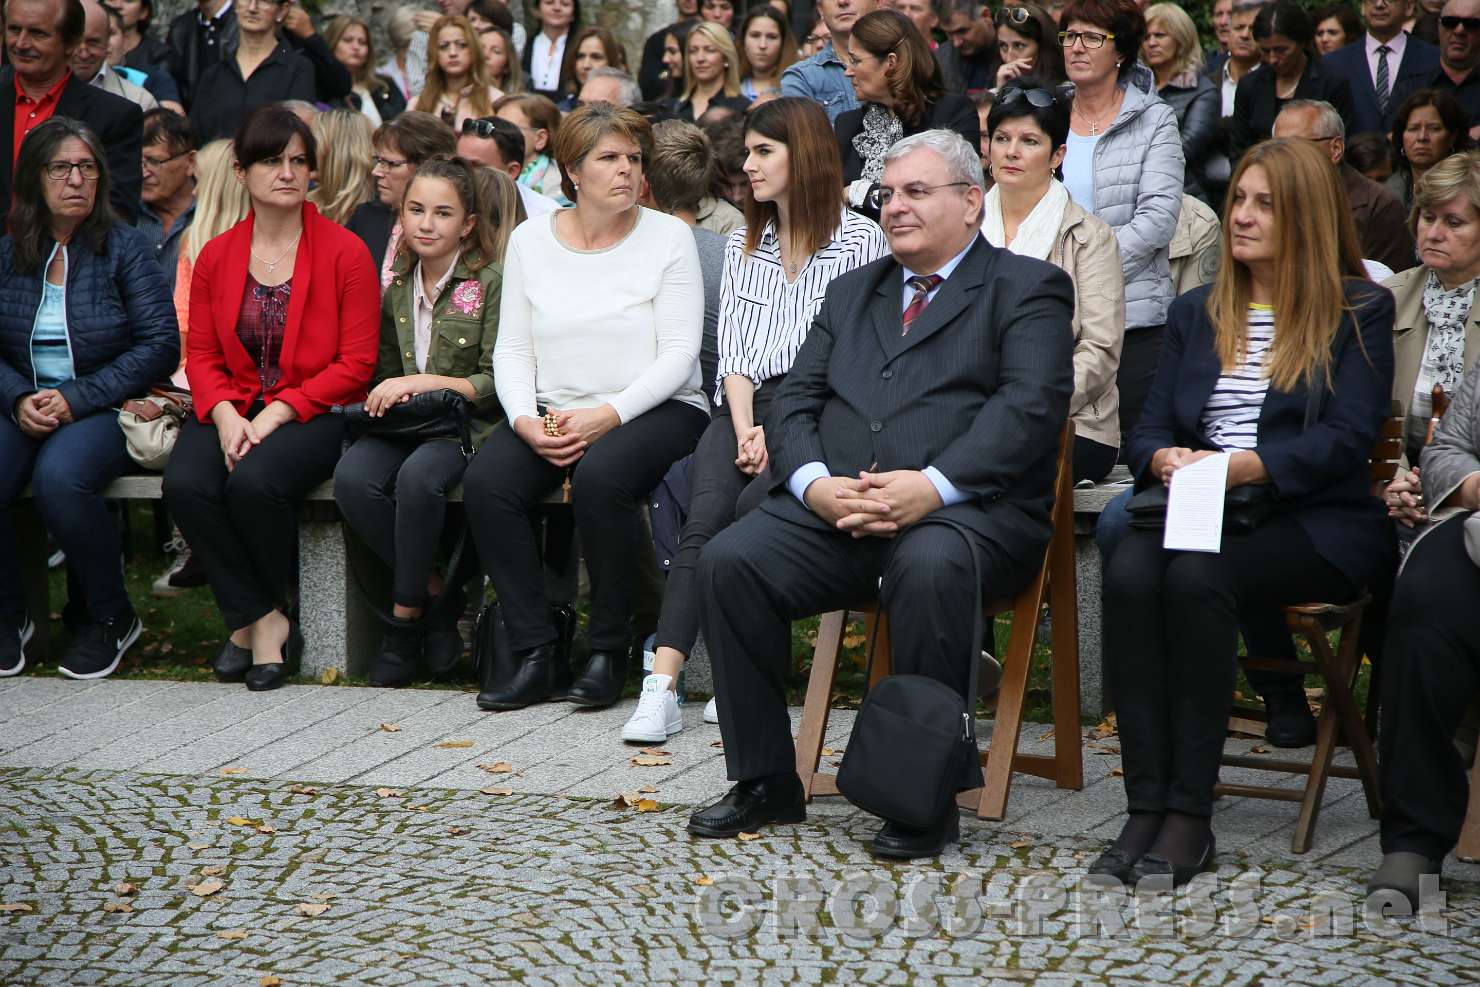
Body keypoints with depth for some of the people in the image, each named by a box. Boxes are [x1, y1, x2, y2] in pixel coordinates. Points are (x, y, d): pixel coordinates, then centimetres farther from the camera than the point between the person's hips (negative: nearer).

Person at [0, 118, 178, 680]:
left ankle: (109, 617, -11)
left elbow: (160, 344, -6)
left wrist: (76, 399, -13)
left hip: (103, 407, -3)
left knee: (58, 478, -35)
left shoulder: (123, 246, 1)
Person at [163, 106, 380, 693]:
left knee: (256, 482, -33)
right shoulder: (216, 257, 11)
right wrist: (225, 414, -12)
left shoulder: (345, 253, -2)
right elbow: (201, 356, 10)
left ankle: (257, 616, -4)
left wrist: (278, 413, -16)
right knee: (186, 484, -28)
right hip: (232, 409, 4)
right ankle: (262, 622, -13)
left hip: (313, 411, -4)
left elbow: (355, 363, -6)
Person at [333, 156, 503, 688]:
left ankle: (405, 618, -19)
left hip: (466, 425, -5)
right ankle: (437, 592, -12)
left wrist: (424, 383, -16)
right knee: (353, 478, -28)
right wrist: (389, 394, 0)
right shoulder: (397, 289, 14)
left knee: (419, 477, -37)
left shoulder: (490, 284, -3)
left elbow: (496, 383, -7)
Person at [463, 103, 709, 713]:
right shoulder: (530, 240, 10)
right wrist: (525, 420, -12)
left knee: (600, 477, -35)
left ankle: (610, 651, -17)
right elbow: (512, 348, 7)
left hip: (654, 408, -3)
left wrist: (608, 414, -20)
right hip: (552, 412, 4)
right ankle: (536, 655, -17)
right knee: (485, 483, -24)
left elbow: (679, 354, -7)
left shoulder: (668, 237, 0)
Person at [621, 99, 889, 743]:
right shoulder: (743, 246, 23)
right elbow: (733, 350, 15)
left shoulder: (859, 241, 5)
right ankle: (661, 685, -32)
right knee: (704, 519, -23)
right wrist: (745, 429, -5)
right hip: (747, 406, 4)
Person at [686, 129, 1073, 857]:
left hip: (967, 510, -5)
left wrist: (934, 485, -22)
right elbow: (795, 401, 17)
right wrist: (814, 482, -7)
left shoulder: (1027, 290, 9)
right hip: (834, 510, 5)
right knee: (728, 560, -21)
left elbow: (1030, 406, -8)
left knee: (930, 568, -39)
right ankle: (766, 783, -8)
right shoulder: (851, 292, 27)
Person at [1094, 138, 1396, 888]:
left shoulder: (1360, 313, 7)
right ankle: (1146, 806, -32)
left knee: (1198, 576, -35)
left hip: (1316, 523, -4)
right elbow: (1149, 433, 16)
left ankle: (1190, 814, -31)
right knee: (1129, 571, -30)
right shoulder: (1195, 314, 22)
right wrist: (1166, 460, -10)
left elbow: (1346, 439, -6)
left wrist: (1240, 468, -20)